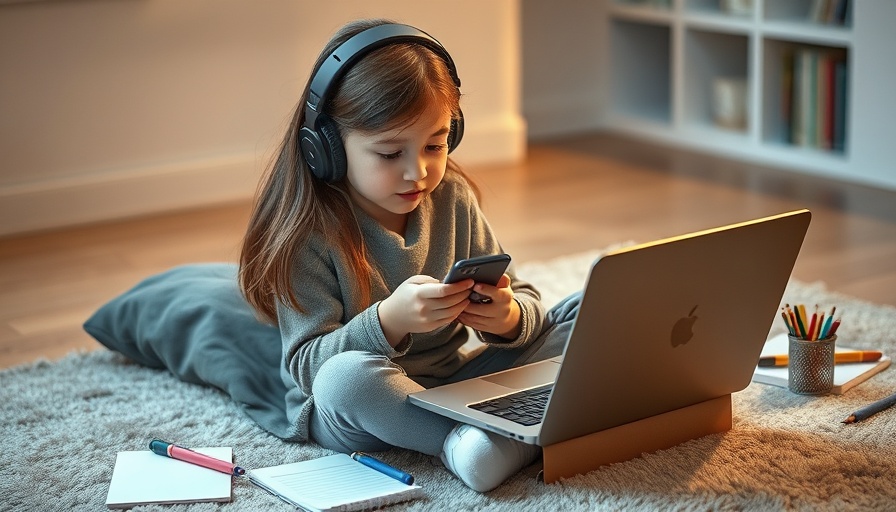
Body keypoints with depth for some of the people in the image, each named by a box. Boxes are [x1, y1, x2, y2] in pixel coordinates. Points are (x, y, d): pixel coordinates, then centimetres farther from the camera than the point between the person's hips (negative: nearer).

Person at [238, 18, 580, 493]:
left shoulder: (452, 196, -1)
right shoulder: (309, 235, -16)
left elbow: (525, 301, 3)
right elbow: (306, 366, -19)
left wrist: (508, 316, -23)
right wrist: (387, 321, -36)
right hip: (354, 415, -6)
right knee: (345, 377, -40)